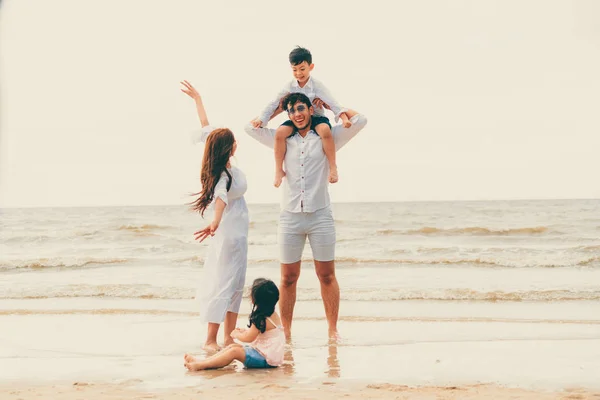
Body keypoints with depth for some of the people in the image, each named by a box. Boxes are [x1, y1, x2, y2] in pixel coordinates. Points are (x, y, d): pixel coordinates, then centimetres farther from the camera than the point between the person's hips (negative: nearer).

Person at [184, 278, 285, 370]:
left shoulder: (263, 320, -21)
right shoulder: (273, 314, 10)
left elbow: (248, 338, -13)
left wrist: (236, 334, 5)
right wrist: (245, 332, 13)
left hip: (266, 359, -10)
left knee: (235, 351, -20)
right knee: (233, 346, 6)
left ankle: (200, 365, -26)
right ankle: (202, 361, -3)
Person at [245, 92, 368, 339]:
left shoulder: (327, 138, 5)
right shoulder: (283, 140, 12)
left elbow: (359, 121, -1)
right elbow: (251, 127, 18)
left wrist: (330, 105, 10)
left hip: (320, 216, -2)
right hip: (290, 217, 2)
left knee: (327, 276, 2)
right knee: (288, 278, 4)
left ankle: (333, 329, 8)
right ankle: (286, 332, 10)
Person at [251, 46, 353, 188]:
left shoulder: (317, 85, -9)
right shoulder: (289, 87, -1)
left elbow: (332, 103, -17)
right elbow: (274, 104, 3)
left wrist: (344, 118, -30)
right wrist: (261, 119, -4)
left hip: (316, 117, -3)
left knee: (325, 130, -38)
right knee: (280, 132, -27)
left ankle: (332, 167, -25)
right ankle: (279, 170, -13)